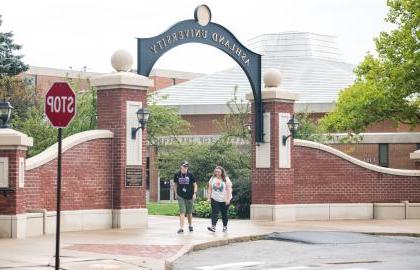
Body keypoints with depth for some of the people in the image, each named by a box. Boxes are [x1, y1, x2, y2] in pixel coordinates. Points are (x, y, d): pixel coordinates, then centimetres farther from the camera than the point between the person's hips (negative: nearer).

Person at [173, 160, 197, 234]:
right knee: (182, 212, -11)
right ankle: (181, 228, -13)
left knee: (189, 212, 13)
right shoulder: (177, 175, -2)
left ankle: (190, 226, 33)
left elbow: (195, 185, 2)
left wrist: (195, 193, -8)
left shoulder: (190, 175, -5)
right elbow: (175, 184, 12)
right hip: (181, 196, -1)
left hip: (189, 196, 1)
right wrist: (176, 193, 8)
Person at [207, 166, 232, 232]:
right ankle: (213, 226, -19)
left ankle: (225, 227, 19)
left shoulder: (226, 179, -4)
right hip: (215, 199, 2)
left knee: (224, 214, 7)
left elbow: (229, 189, -7)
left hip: (224, 200, -2)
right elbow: (210, 189, 11)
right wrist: (209, 197, 5)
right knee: (214, 212, -11)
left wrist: (228, 198, -14)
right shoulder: (212, 179, 6)